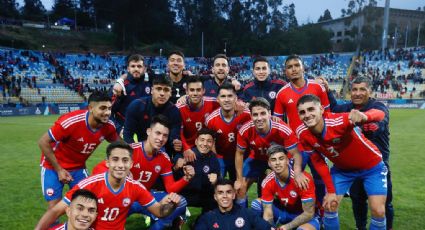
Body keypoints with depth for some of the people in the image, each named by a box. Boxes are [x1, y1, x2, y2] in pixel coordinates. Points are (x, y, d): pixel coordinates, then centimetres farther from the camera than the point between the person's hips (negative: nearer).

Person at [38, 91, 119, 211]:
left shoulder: (108, 126, -18)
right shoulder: (71, 121, -33)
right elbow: (43, 142, -22)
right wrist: (59, 169, -18)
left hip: (79, 167, 4)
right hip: (54, 165, -4)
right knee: (54, 206, -5)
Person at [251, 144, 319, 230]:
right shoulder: (267, 182, -17)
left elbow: (309, 213, -23)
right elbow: (268, 213, -14)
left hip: (305, 216, -4)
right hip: (283, 211, 4)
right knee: (256, 204, -17)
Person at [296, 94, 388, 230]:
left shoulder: (338, 121, -37)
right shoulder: (302, 133, -22)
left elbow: (380, 114, -43)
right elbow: (317, 161, -8)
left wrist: (364, 116, -67)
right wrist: (331, 191, -8)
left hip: (371, 166, -3)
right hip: (341, 169, 3)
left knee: (378, 211, -6)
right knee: (330, 206, -1)